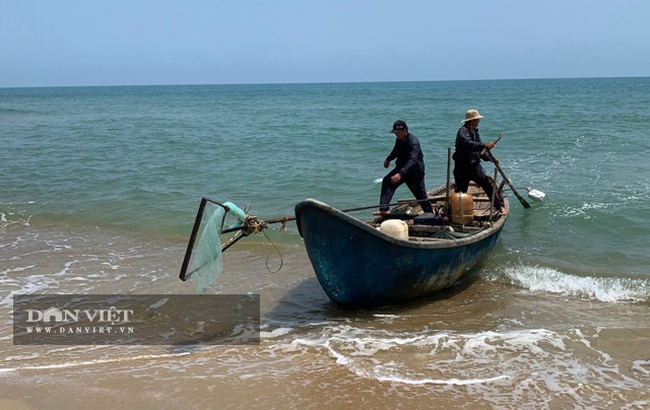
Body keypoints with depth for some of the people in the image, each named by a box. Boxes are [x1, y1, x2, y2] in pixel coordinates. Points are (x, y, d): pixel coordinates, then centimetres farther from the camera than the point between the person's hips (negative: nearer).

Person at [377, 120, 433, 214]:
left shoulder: (413, 142, -27)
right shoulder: (399, 140, -1)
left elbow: (412, 160, -41)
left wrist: (400, 174, -55)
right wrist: (388, 159, 41)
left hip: (415, 171, -7)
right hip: (401, 167, 7)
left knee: (421, 195, 5)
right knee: (387, 181, -15)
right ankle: (383, 209, -23)